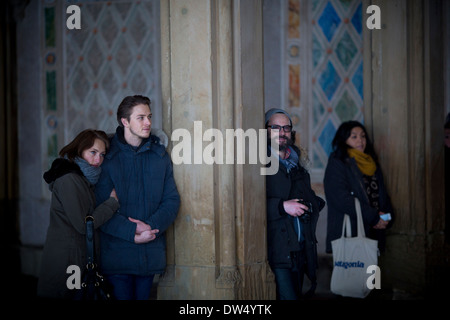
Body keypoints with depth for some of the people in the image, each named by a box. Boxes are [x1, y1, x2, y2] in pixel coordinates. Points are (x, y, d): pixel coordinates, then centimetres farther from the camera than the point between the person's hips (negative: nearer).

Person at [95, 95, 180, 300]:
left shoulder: (159, 155, 8)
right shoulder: (106, 157, -5)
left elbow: (172, 200, 6)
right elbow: (100, 208, -9)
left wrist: (151, 226, -11)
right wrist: (132, 233, -17)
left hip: (151, 252, 4)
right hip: (117, 251, -3)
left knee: (143, 296, 11)